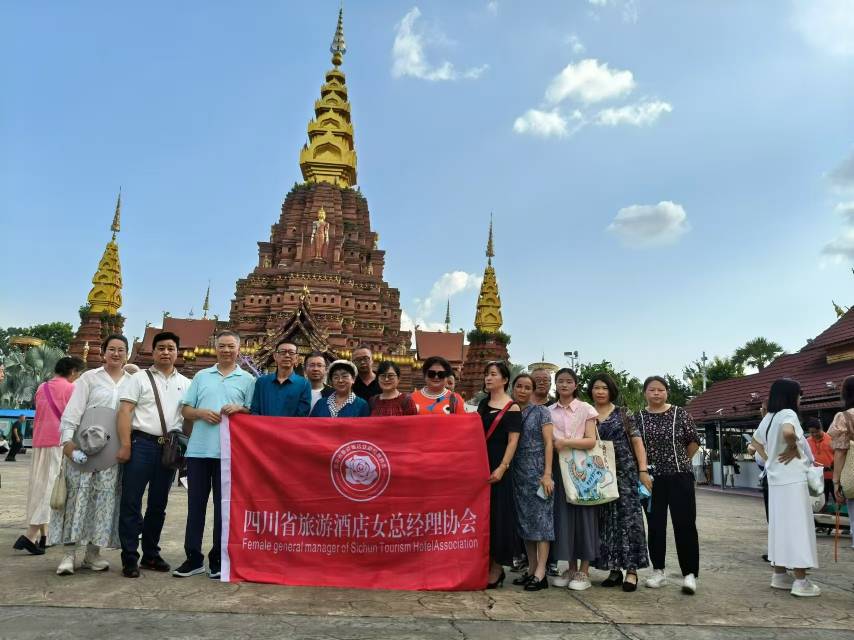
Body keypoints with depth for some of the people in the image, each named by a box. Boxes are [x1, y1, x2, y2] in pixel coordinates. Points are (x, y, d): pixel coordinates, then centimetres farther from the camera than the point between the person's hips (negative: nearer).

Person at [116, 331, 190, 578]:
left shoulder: (185, 383, 13)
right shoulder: (139, 378, 3)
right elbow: (125, 412, -4)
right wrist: (125, 445, -13)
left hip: (170, 447, 4)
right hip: (141, 443, -4)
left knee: (158, 504, 12)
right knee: (131, 502, -1)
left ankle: (150, 555, 24)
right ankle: (129, 559, 7)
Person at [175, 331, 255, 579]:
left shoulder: (247, 380, 6)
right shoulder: (201, 376, 13)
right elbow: (185, 410, 12)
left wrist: (240, 409, -14)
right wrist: (202, 413, -8)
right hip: (198, 450, 2)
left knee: (224, 506, 4)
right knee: (196, 504, 7)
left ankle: (218, 559, 14)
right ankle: (193, 558, 17)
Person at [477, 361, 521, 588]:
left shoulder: (512, 407, -6)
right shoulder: (483, 404, 13)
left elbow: (513, 441, -11)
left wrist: (502, 468, -20)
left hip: (497, 466, -6)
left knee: (497, 514, -2)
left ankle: (496, 568, 11)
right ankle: (483, 565, 21)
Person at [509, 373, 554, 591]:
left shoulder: (541, 412, 0)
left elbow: (549, 443, -5)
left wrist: (547, 474, -14)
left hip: (538, 472, -5)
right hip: (518, 473, 5)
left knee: (541, 518, -6)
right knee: (524, 520, 8)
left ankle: (540, 573, -4)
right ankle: (531, 569, 16)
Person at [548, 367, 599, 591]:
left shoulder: (586, 409, 1)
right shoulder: (549, 411, 10)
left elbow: (591, 441, -7)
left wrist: (565, 442, -17)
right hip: (558, 466, 3)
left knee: (583, 514, -2)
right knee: (563, 514, 3)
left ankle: (584, 571, 8)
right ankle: (571, 568, 14)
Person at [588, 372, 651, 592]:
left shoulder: (623, 413, 3)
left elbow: (637, 441, 0)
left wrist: (643, 470, -9)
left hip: (625, 471, -2)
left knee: (628, 516, -4)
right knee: (606, 519, 5)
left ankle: (631, 569, 3)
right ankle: (614, 569, 14)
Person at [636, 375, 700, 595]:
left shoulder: (680, 414, -1)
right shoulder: (637, 417, 2)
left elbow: (694, 441, 5)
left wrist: (679, 460, 8)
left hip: (680, 477, -2)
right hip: (651, 478, 2)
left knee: (685, 525, -3)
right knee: (655, 525, 8)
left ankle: (690, 574, 5)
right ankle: (658, 571, 19)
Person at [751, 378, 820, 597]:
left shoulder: (768, 417, 12)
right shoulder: (788, 413, -14)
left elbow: (756, 441, 25)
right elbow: (788, 432, -36)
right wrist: (793, 448, -18)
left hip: (776, 479, 8)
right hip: (793, 480, -8)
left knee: (780, 525, 14)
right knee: (797, 526, -3)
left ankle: (779, 575, 21)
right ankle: (801, 581, 2)